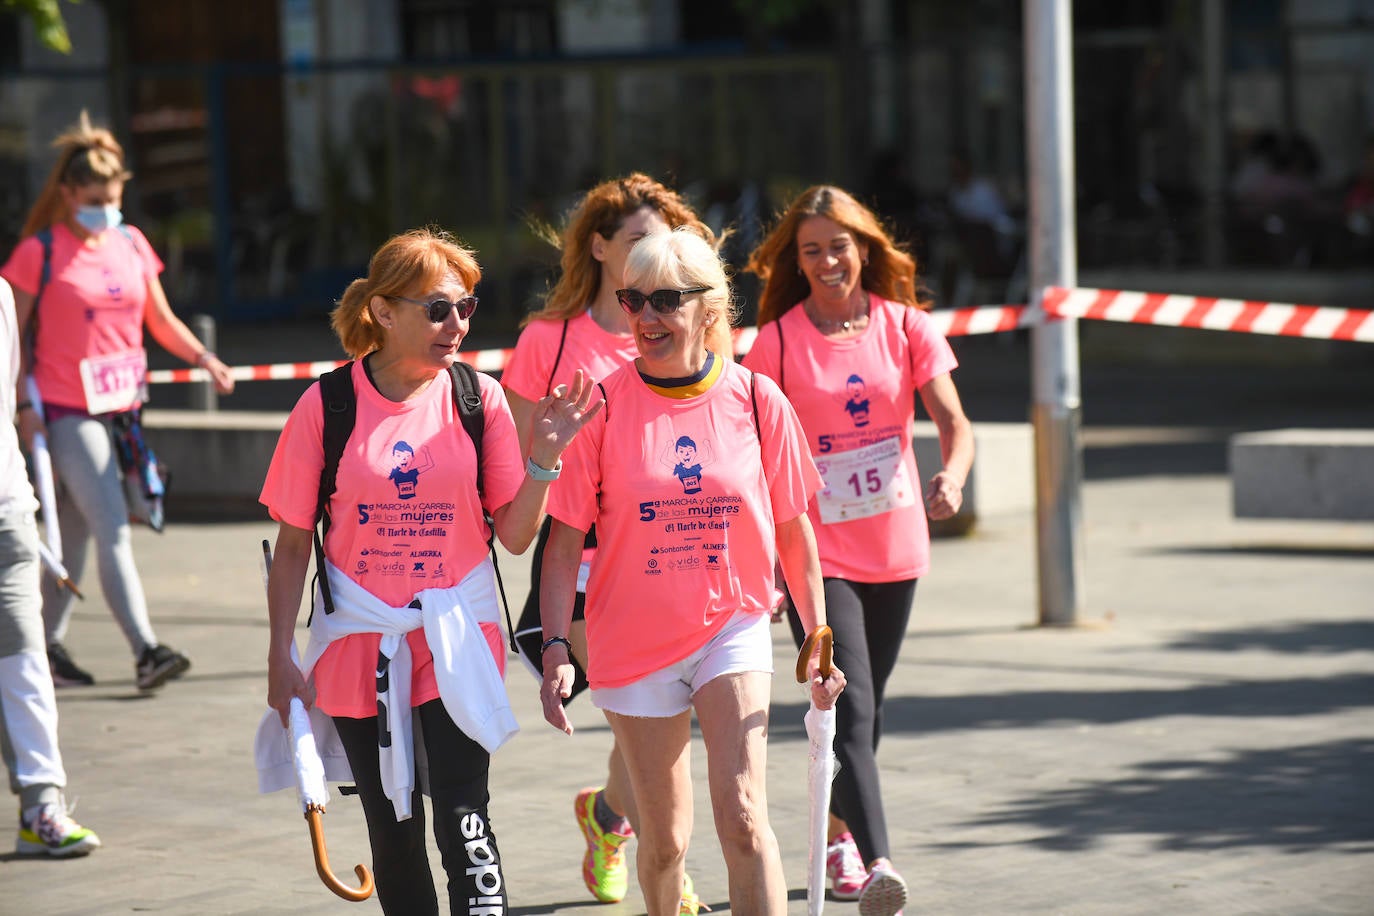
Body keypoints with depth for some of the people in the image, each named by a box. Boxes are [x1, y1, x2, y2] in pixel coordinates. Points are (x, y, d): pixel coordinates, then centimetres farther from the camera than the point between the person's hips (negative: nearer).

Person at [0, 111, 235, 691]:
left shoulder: (132, 245, 9)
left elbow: (162, 321, 15)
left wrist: (203, 358, -2)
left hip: (119, 404, 5)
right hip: (65, 410, -5)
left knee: (75, 532, 14)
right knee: (112, 528, -13)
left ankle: (49, 645, 24)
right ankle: (145, 650, -17)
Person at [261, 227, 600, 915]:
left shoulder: (479, 399, -3)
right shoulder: (326, 407, -6)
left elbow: (515, 535, -2)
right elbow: (293, 545, 1)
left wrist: (543, 459, -17)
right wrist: (280, 657, -1)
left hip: (457, 635, 0)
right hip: (357, 644, 1)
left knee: (463, 817, -12)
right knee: (393, 826, 9)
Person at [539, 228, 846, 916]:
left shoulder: (757, 401, -4)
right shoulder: (602, 407, -8)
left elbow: (792, 528, 6)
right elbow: (565, 538, -5)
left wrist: (818, 639, 7)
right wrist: (556, 646, -13)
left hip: (733, 627, 0)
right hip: (632, 640, 0)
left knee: (741, 814, -15)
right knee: (665, 838, 8)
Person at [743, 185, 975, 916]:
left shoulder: (905, 327, 1)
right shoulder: (777, 342, -5)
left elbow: (954, 423, -5)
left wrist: (951, 476, -27)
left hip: (895, 552, 3)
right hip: (816, 554, -3)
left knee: (865, 712, 16)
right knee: (850, 712, -15)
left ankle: (840, 836, 36)